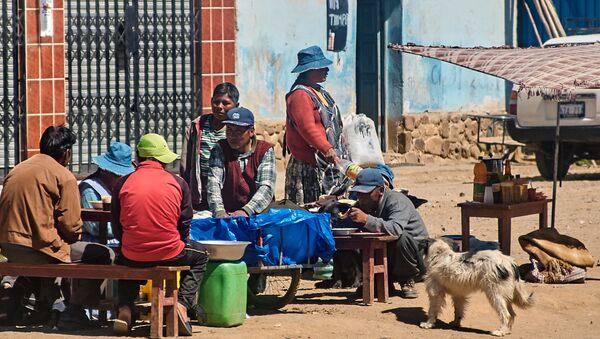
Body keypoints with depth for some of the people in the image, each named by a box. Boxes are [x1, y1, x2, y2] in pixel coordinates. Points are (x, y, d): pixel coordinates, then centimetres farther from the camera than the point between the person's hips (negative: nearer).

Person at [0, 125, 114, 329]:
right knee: (104, 256, 1)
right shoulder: (64, 176, -6)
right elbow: (70, 224, -10)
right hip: (37, 249, -8)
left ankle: (53, 306, 32)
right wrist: (72, 240, 12)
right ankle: (72, 313, 0)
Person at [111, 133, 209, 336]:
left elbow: (117, 231, 7)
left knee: (122, 259, 39)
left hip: (133, 257, 1)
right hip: (170, 254, -1)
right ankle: (183, 303, 8)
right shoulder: (178, 183, 0)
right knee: (199, 256, 30)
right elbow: (185, 226, 5)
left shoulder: (123, 183, 0)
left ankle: (125, 309, 16)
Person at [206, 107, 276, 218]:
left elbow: (266, 187, -10)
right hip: (227, 214, 1)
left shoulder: (265, 151, 2)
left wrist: (246, 211, -27)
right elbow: (213, 182, -8)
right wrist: (219, 212, -26)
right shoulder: (220, 149, 6)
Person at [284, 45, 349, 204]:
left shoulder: (319, 92, 19)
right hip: (310, 167, -10)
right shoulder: (300, 95, -15)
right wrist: (327, 149, -34)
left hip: (326, 164, 10)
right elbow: (307, 128, -26)